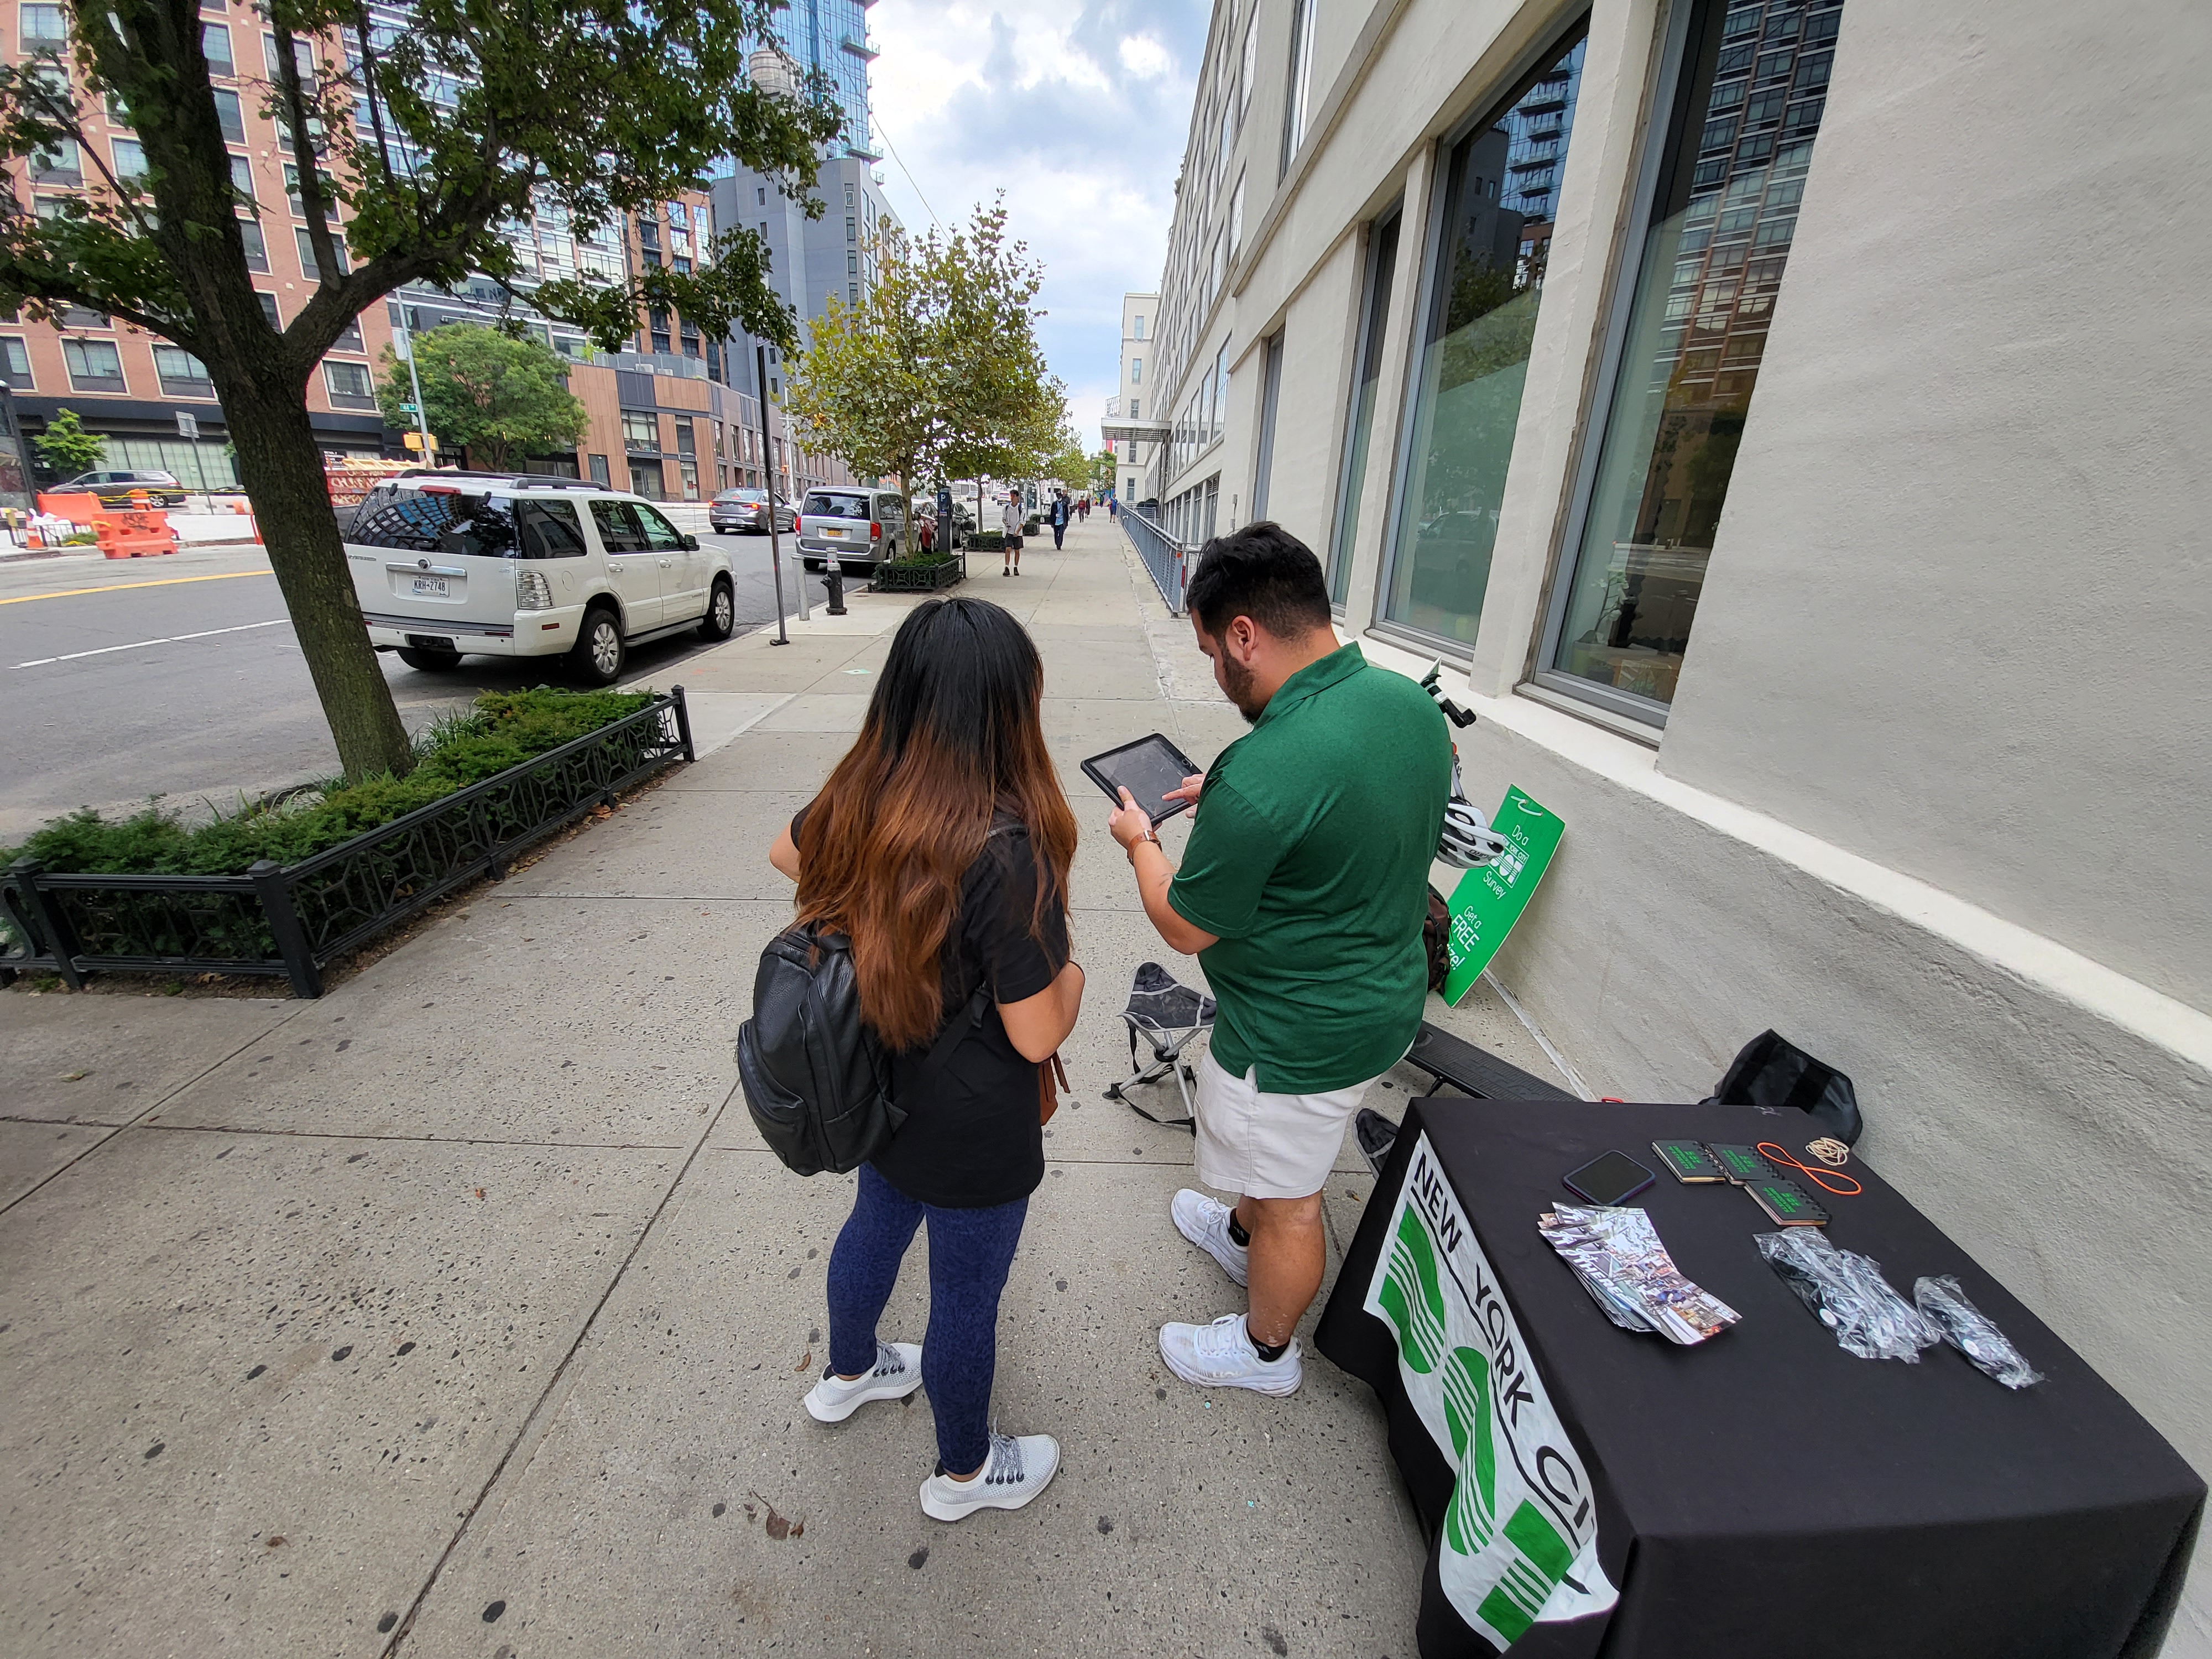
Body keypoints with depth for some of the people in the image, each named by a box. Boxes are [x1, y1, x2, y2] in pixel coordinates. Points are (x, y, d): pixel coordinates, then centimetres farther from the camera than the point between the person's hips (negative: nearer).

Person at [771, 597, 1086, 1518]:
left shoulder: (857, 800, -12)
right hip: (972, 1133, -7)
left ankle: (848, 1373, 63)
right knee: (965, 1299, 19)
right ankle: (966, 1471, 49)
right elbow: (1038, 1035, -27)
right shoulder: (1004, 850, -35)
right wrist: (1071, 971, -7)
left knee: (874, 1229, 32)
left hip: (881, 1094, 7)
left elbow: (788, 853, 12)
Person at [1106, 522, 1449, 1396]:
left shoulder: (1260, 776, -34)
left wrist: (1142, 841, -3)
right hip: (1388, 995, 9)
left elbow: (1187, 927, -20)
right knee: (1273, 1158, 33)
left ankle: (1265, 1350, 46)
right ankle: (1240, 1233, 61)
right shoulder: (1413, 702, -7)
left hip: (1300, 1038, -8)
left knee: (1288, 1202, 18)